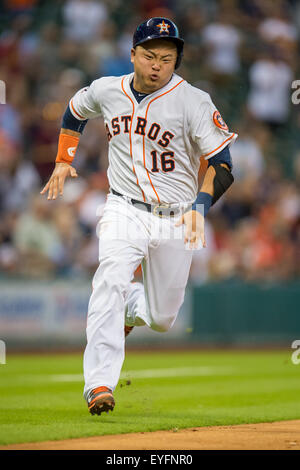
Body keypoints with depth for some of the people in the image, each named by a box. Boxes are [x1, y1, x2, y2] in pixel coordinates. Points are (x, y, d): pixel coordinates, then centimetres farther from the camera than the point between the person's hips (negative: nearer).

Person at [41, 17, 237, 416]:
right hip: (125, 210, 0)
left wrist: (199, 207, -30)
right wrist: (63, 161, 17)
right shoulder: (105, 91, -2)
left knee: (162, 319, 9)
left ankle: (128, 306, 45)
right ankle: (99, 384, -32)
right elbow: (75, 112, 22)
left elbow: (222, 165, -16)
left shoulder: (193, 102, -13)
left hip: (176, 220, 0)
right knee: (111, 281, -26)